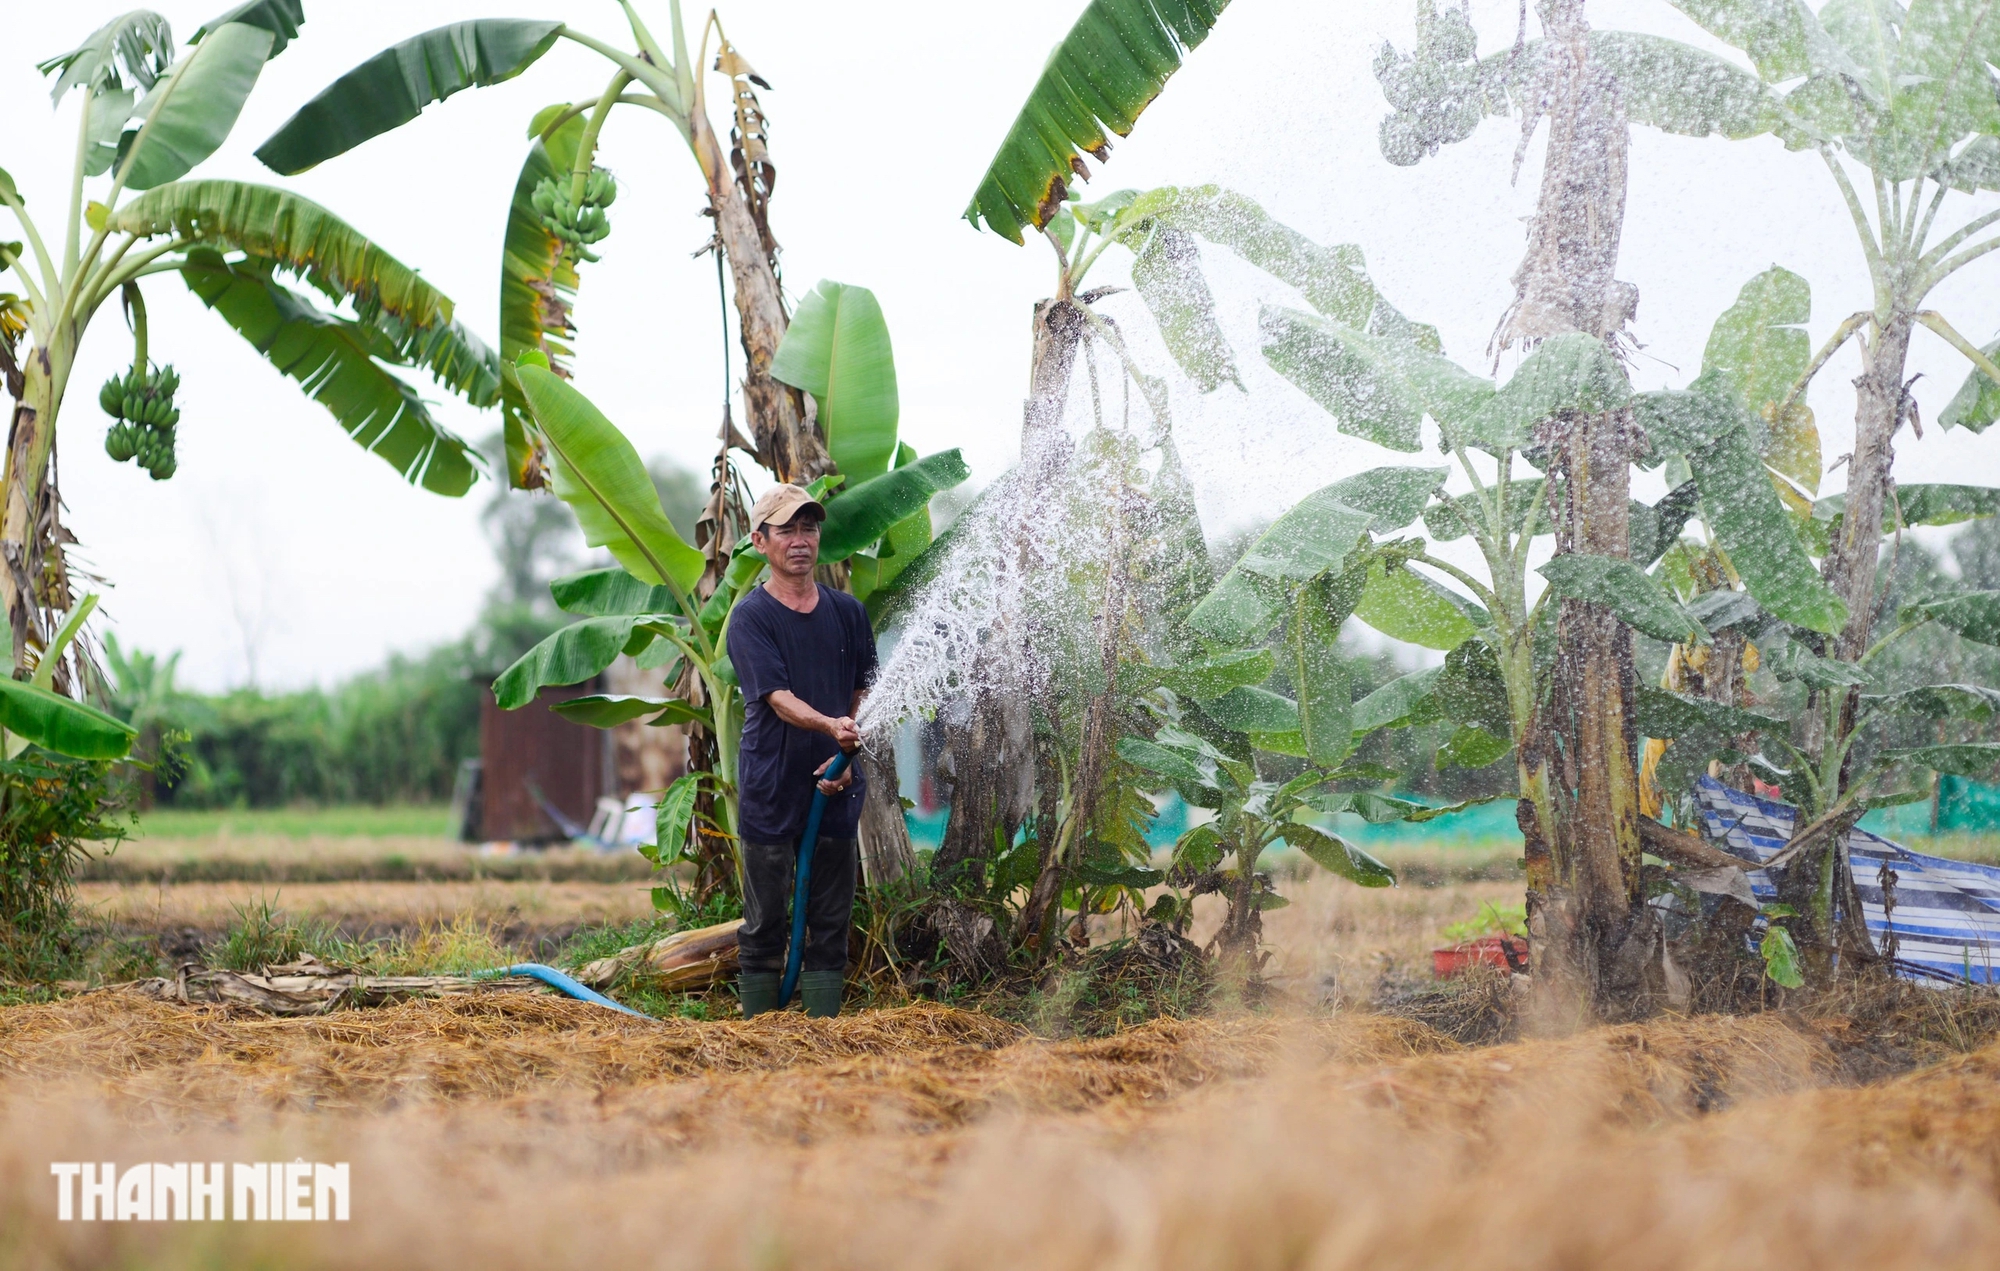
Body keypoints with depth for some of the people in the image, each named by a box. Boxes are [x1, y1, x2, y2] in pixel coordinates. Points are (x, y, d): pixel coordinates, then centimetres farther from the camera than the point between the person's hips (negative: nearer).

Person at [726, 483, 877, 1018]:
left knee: (831, 922, 5)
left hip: (834, 790, 4)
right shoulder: (750, 616, -5)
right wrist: (830, 726, -35)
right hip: (770, 790, -4)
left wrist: (848, 756, -5)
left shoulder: (848, 611, 10)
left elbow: (864, 694, 12)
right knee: (765, 923, 1)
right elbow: (777, 697, -17)